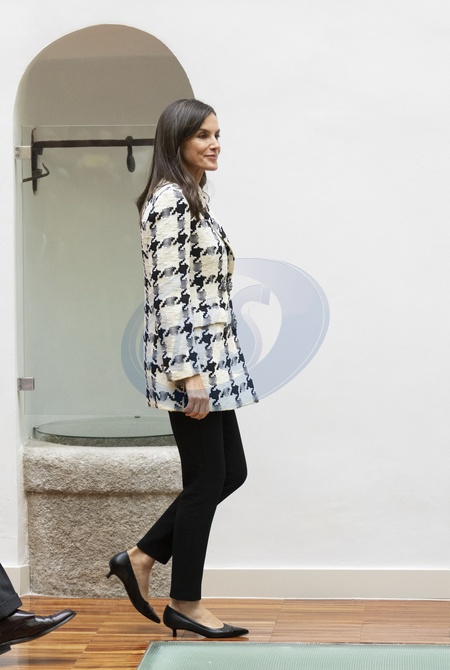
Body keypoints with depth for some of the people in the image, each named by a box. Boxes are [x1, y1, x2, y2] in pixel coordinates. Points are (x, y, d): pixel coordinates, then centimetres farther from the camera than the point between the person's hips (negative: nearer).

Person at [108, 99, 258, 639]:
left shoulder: (194, 199, 16)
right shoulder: (170, 200, -14)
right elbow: (169, 293, -20)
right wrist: (189, 374, -23)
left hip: (210, 360, 10)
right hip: (188, 359, -10)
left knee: (230, 472, 13)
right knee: (206, 479, -2)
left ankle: (141, 558, 21)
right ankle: (185, 604, 10)